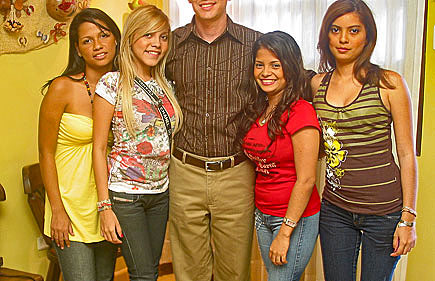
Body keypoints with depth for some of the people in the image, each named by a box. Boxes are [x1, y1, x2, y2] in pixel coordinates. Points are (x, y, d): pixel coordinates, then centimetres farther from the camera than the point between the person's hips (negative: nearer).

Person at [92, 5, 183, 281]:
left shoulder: (166, 86, 7)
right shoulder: (113, 83, -10)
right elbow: (99, 147, -9)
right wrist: (105, 206, -12)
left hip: (161, 193, 5)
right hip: (125, 194, -5)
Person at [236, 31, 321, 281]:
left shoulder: (301, 112, -18)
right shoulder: (257, 110, 5)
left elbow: (306, 181, -19)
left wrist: (285, 233, -17)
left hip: (296, 217, -7)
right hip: (263, 215, 7)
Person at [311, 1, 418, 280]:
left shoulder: (389, 83, -7)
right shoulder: (317, 84, 4)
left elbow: (407, 154, -6)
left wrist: (408, 218, -9)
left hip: (384, 210, -3)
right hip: (335, 208, 3)